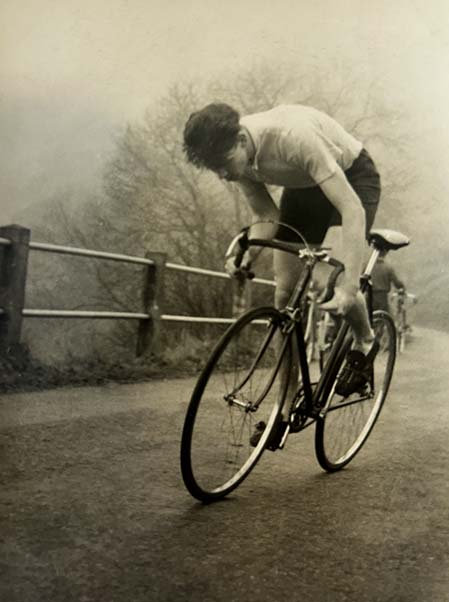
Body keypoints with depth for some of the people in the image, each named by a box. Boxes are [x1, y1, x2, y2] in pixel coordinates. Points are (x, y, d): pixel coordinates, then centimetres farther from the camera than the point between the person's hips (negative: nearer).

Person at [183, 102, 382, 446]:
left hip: (353, 178, -6)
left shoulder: (295, 136, -41)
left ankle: (365, 343, 12)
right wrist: (244, 256, -27)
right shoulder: (236, 154, -19)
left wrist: (349, 287, -48)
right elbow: (267, 216, -7)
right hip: (303, 186, 6)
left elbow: (352, 210, -42)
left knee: (333, 285, -24)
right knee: (285, 292, -4)